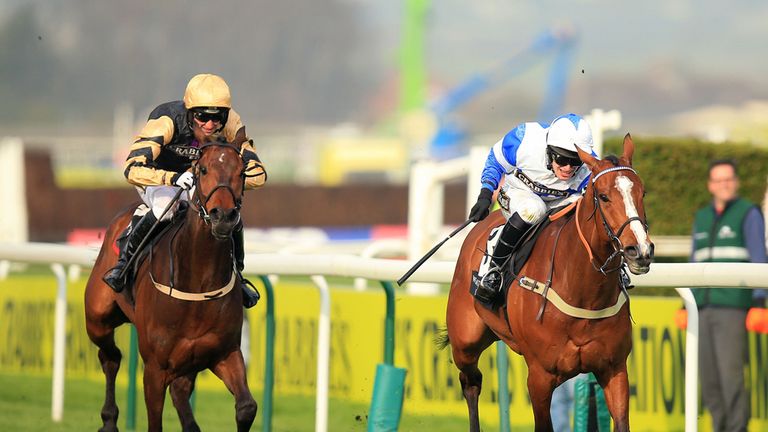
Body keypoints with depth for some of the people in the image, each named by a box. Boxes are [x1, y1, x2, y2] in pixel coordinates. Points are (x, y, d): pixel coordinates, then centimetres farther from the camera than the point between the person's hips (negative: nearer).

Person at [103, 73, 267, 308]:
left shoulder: (231, 125, -26)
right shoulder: (166, 122, -37)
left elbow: (257, 173, -23)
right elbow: (133, 169, -47)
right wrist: (174, 179, -62)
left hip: (198, 177, 4)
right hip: (154, 175, -4)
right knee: (165, 208, -35)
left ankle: (236, 275, 8)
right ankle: (124, 260, -12)